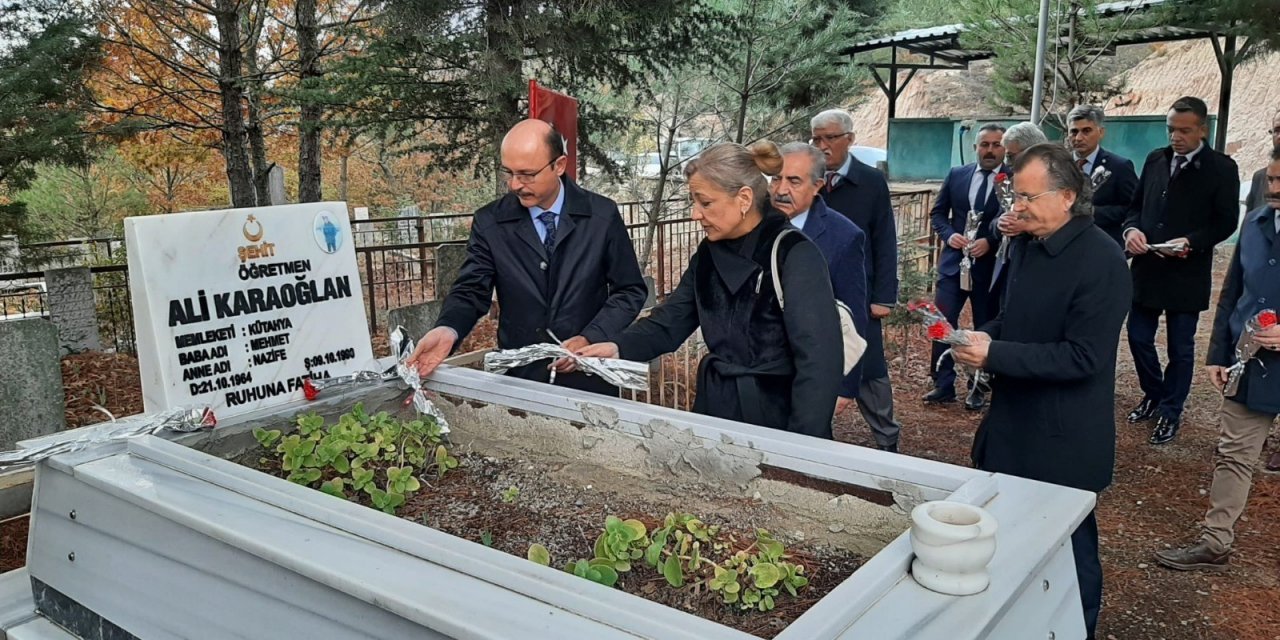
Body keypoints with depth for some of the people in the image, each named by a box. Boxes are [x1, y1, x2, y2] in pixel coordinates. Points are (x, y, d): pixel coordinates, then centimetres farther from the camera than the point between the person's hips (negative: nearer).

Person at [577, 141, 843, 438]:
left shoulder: (794, 255, -16)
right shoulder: (709, 254, 5)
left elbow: (819, 361, -19)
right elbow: (671, 320, 3)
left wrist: (801, 445, -22)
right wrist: (618, 348, -15)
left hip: (778, 418, -6)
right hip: (716, 409, 6)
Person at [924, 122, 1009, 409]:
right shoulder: (956, 175, 6)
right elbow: (938, 212, 11)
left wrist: (990, 242, -18)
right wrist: (949, 234, -7)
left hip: (991, 265, -2)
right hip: (954, 261, 3)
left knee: (985, 328, 8)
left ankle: (979, 388, 21)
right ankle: (943, 384, 10)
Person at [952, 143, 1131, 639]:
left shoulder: (1101, 261, -20)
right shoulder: (1027, 244, 4)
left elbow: (1082, 357, -24)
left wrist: (994, 354, -26)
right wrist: (984, 335, -3)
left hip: (1062, 440, -8)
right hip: (1013, 423, 8)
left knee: (1068, 549, 10)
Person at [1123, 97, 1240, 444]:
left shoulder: (1222, 168, -6)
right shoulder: (1155, 159, 7)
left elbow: (1226, 221, -7)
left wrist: (1191, 242, -22)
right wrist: (1132, 229, -9)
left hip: (1187, 274, -4)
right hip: (1146, 268, 4)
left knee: (1180, 347, 8)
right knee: (1139, 338, 10)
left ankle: (1170, 411, 23)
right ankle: (1153, 395, 33)